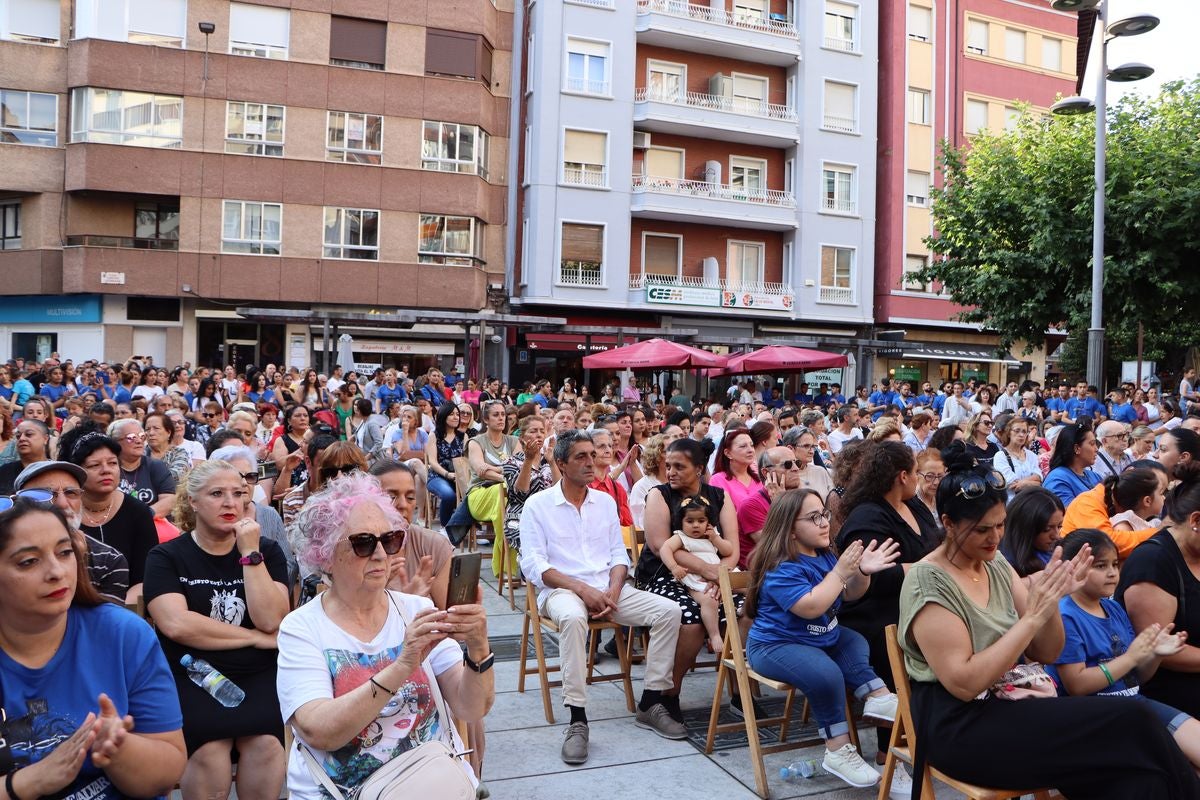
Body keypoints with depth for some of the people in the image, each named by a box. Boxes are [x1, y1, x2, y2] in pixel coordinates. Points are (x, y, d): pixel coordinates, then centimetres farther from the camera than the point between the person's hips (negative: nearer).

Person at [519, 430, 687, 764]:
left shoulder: (605, 502, 13)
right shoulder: (538, 505, -1)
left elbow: (619, 555, 12)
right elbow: (533, 565, -8)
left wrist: (613, 590, -9)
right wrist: (582, 589, -19)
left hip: (606, 589, 5)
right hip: (560, 590, -5)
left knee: (668, 610, -15)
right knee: (573, 617, -40)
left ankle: (650, 704, -5)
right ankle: (577, 720, -31)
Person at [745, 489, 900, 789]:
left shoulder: (825, 554, 3)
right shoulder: (781, 568, -23)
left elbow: (849, 594, 13)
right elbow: (811, 607, -35)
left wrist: (863, 571, -8)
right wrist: (840, 571, -28)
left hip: (823, 637, 10)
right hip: (776, 646, -10)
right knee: (826, 674, -30)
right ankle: (839, 751, -19)